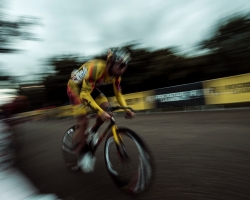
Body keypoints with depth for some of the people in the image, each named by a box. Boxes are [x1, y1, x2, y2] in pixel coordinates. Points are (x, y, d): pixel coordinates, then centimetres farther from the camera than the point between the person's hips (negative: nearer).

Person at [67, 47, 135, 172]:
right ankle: (81, 156, 5)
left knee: (106, 108, -14)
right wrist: (100, 111, -46)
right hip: (75, 86, -6)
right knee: (83, 122, -14)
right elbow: (85, 94, -37)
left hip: (90, 87, 6)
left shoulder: (116, 74, -15)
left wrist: (126, 109, -21)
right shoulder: (96, 67, -37)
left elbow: (118, 93, -6)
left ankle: (92, 132, 12)